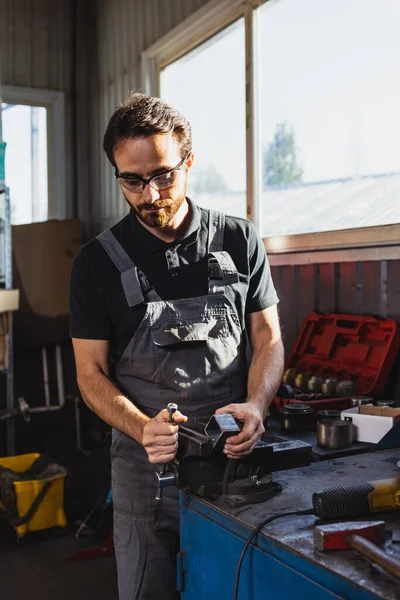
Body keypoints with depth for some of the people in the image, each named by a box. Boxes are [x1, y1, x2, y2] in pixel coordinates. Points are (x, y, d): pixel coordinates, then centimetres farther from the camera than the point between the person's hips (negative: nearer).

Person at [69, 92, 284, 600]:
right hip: (145, 466, 0)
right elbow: (92, 372, -3)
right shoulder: (98, 262, -3)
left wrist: (256, 406, -17)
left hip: (234, 457, 1)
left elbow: (268, 339, 2)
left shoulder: (239, 241, -1)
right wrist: (142, 429, -20)